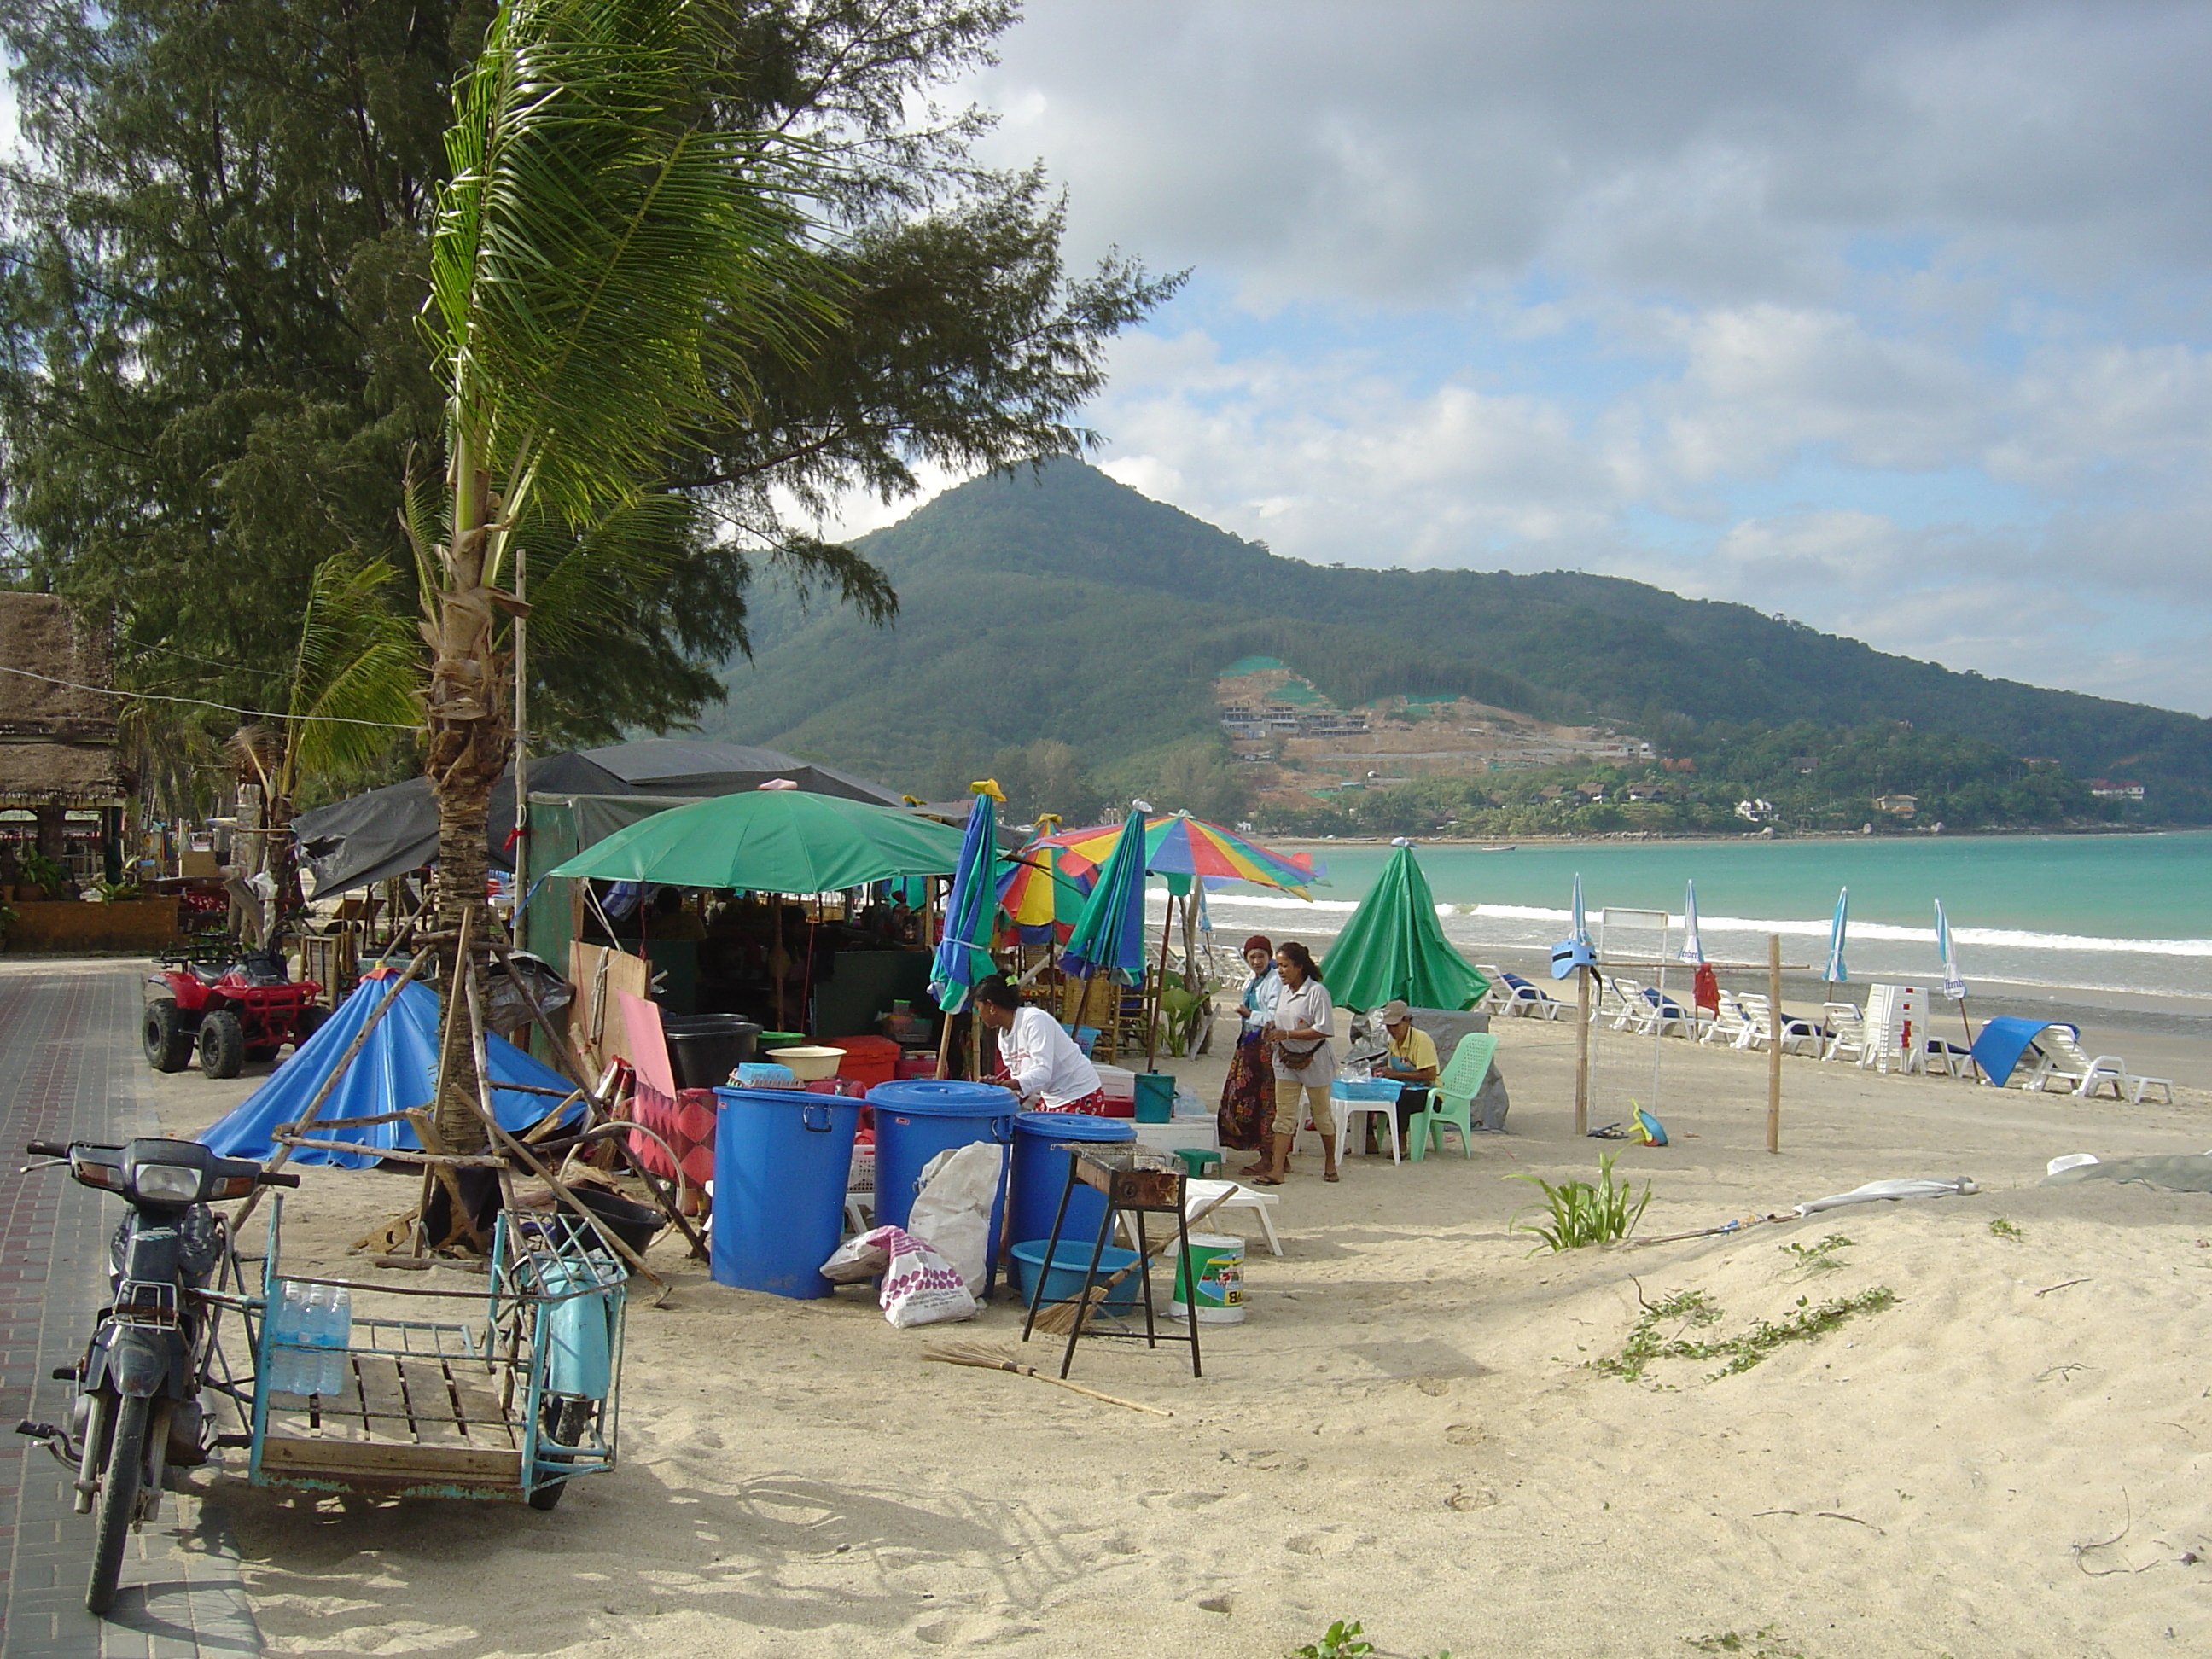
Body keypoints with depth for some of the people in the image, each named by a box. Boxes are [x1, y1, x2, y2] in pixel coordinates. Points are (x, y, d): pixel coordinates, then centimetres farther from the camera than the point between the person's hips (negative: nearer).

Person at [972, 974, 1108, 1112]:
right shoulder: (1004, 1036, 6)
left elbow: (1043, 1072, -28)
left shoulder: (1034, 1020, -20)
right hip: (1051, 1100, 9)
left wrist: (1010, 1084, -41)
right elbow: (1018, 1078, 6)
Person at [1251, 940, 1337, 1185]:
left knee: (1322, 1114, 10)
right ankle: (1277, 1170, -3)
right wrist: (1271, 1029, -1)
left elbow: (1324, 1029, -23)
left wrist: (1287, 1034, -25)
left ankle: (1330, 1164, 28)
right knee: (1284, 1114, 0)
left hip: (1313, 1060, -6)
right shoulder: (1283, 991, 6)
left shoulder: (1317, 992, -17)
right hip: (1287, 1060, 6)